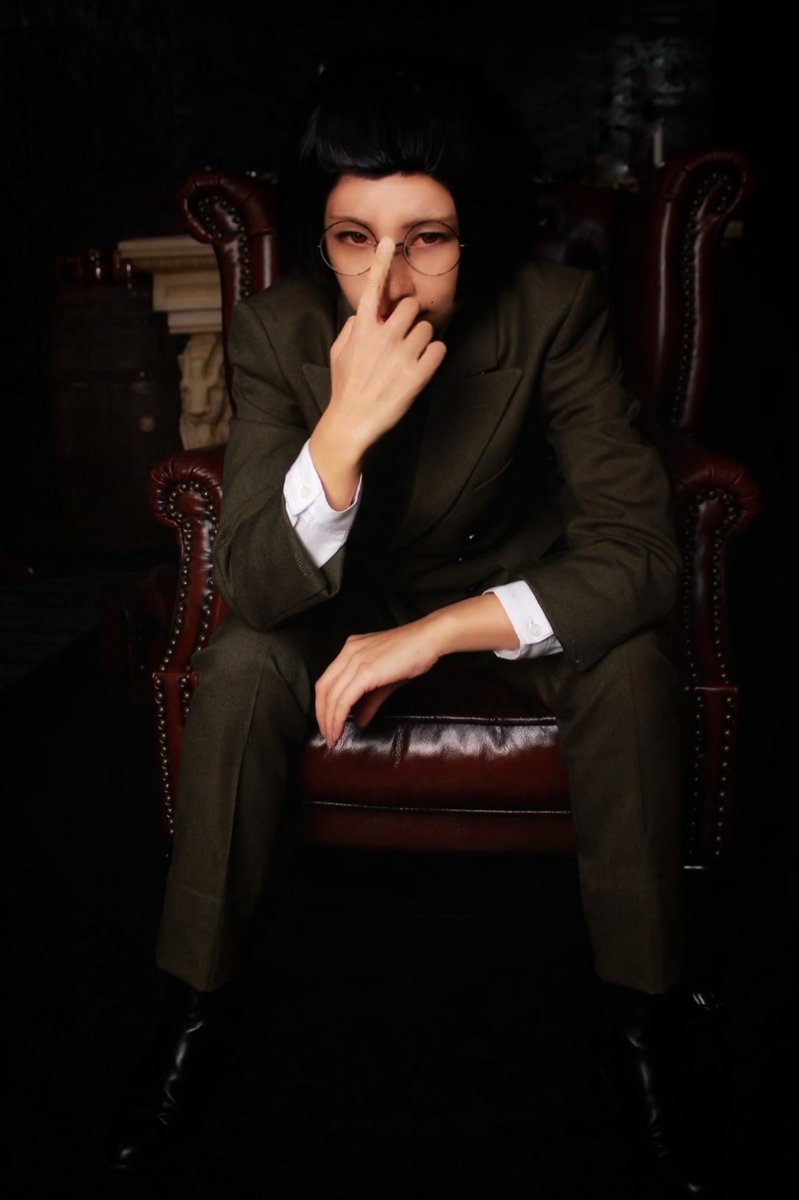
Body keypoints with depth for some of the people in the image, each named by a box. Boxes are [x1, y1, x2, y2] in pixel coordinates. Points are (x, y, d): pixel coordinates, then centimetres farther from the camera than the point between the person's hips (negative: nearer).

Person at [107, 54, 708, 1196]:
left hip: (513, 579, 0)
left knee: (631, 662, -29)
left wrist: (439, 633, -35)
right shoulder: (275, 333, -21)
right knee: (237, 668, -27)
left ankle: (640, 1013, -8)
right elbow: (254, 588, -28)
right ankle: (199, 1013, -7)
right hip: (349, 588, 1)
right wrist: (348, 423, -43)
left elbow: (639, 551, -28)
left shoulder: (556, 310, -25)